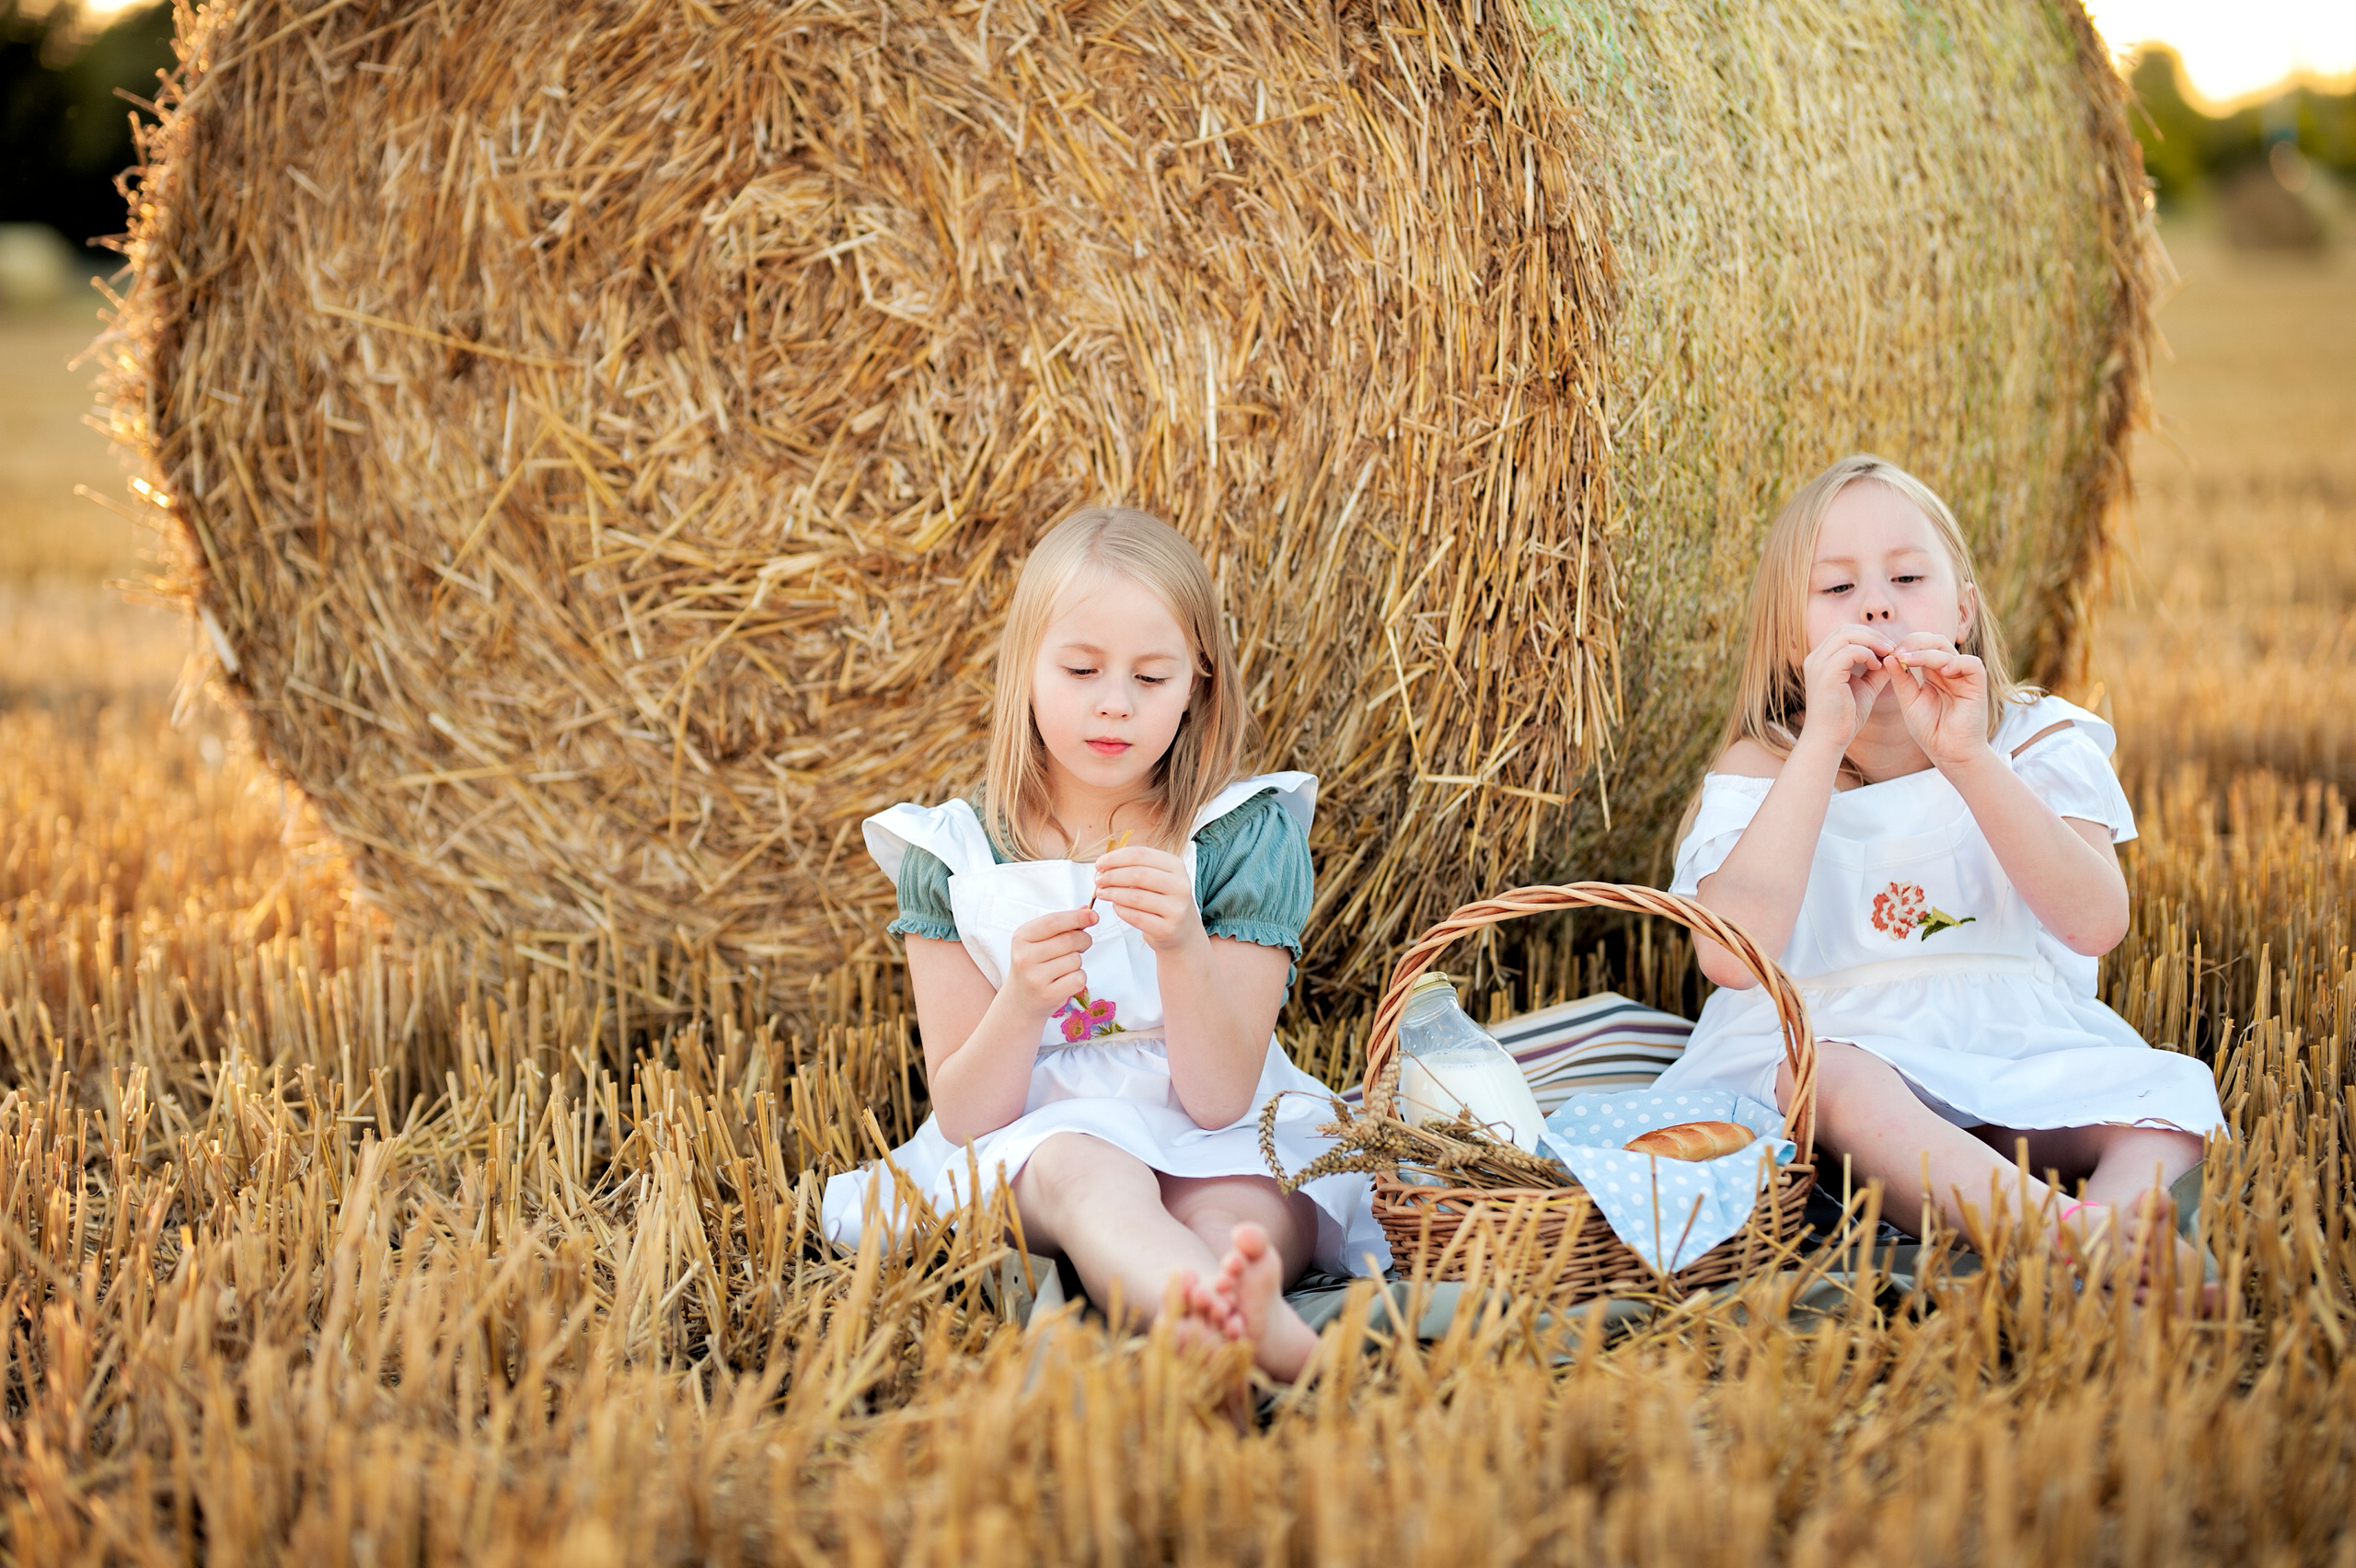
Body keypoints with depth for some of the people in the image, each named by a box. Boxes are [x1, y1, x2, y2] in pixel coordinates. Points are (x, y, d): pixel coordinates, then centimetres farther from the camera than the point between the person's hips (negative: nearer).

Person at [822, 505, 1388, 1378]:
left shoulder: (1247, 840, -2)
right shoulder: (954, 857, 1)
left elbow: (1217, 1100, -9)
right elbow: (964, 1115, -3)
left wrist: (1183, 948, -28)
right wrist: (1021, 1003, -25)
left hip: (1218, 1151, 2)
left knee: (1241, 1214, -35)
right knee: (1083, 1173, -38)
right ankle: (1258, 1331, -69)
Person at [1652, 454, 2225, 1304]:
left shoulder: (2032, 741, 6)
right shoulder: (1764, 771, 1)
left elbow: (2094, 923, -12)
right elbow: (1731, 955, -20)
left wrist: (1967, 759, -22)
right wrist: (1824, 742, -20)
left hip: (2019, 1056, 3)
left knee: (2175, 1087, -21)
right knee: (1832, 1080, -36)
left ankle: (2114, 1219, -50)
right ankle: (2050, 1229, -58)